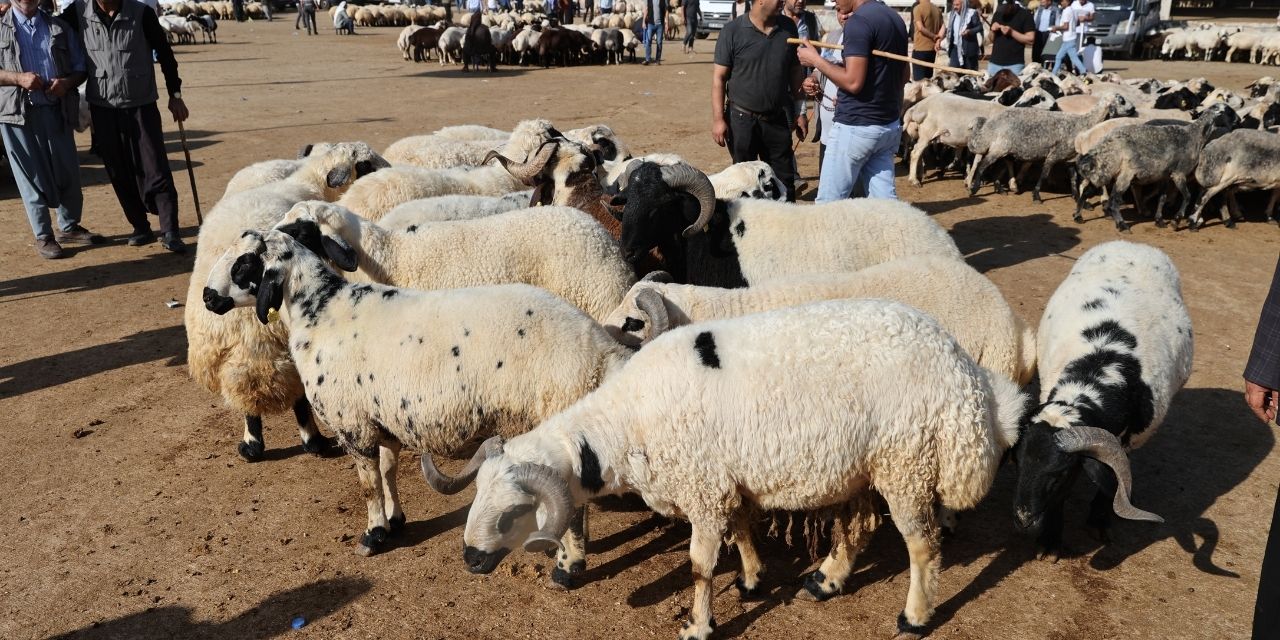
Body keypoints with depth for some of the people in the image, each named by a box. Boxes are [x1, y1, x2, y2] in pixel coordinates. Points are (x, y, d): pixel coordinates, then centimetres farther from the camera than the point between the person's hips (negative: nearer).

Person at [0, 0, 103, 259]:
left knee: (68, 171, 7)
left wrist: (67, 82, -10)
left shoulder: (59, 28, 11)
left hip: (57, 111, 2)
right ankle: (43, 236, 10)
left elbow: (80, 67, 10)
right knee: (31, 176, 2)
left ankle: (69, 226, 24)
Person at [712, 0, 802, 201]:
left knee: (784, 179, 9)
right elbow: (719, 77, -9)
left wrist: (800, 111, 11)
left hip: (778, 119, 4)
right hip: (742, 119, -3)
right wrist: (718, 119, -14)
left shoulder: (788, 27, 3)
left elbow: (794, 71, 11)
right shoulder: (732, 31, -9)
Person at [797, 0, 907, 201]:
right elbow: (903, 75, 19)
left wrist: (815, 60, -11)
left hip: (857, 127, -8)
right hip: (889, 124, 9)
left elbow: (853, 81, -22)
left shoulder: (858, 22, -16)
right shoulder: (894, 18, 12)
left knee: (829, 202, 2)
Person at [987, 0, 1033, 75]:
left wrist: (1011, 32, -15)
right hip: (994, 63, 5)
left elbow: (1030, 40, -7)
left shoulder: (1025, 14, -3)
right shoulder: (998, 13, 12)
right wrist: (993, 31, -4)